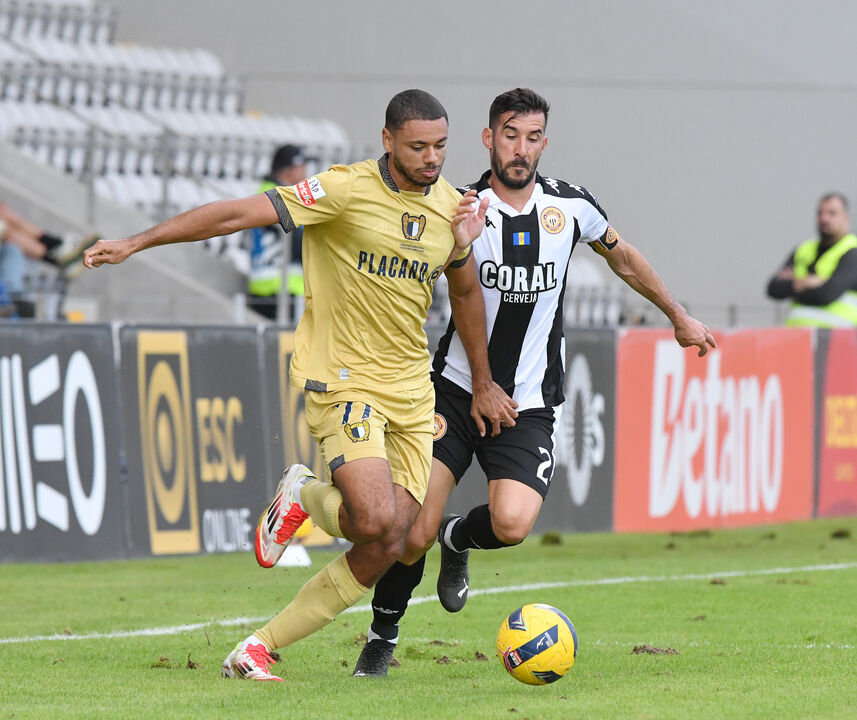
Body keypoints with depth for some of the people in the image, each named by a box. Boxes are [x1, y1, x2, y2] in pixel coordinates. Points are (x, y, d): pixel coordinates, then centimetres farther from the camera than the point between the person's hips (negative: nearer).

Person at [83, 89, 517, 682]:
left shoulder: (454, 205, 5)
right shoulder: (348, 190, -13)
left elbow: (465, 290, 22)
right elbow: (239, 213, -15)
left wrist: (483, 382, 27)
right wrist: (136, 242, -19)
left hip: (412, 389, 6)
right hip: (342, 380, -6)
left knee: (386, 550, -3)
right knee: (375, 520, -25)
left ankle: (258, 649, 10)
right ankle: (304, 497, 11)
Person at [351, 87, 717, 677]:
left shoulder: (570, 207, 1)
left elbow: (623, 258, 20)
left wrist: (680, 318, 29)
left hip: (530, 405, 1)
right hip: (455, 392, -1)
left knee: (513, 524, -22)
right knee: (415, 531, -12)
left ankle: (458, 540, 15)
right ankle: (382, 638, 15)